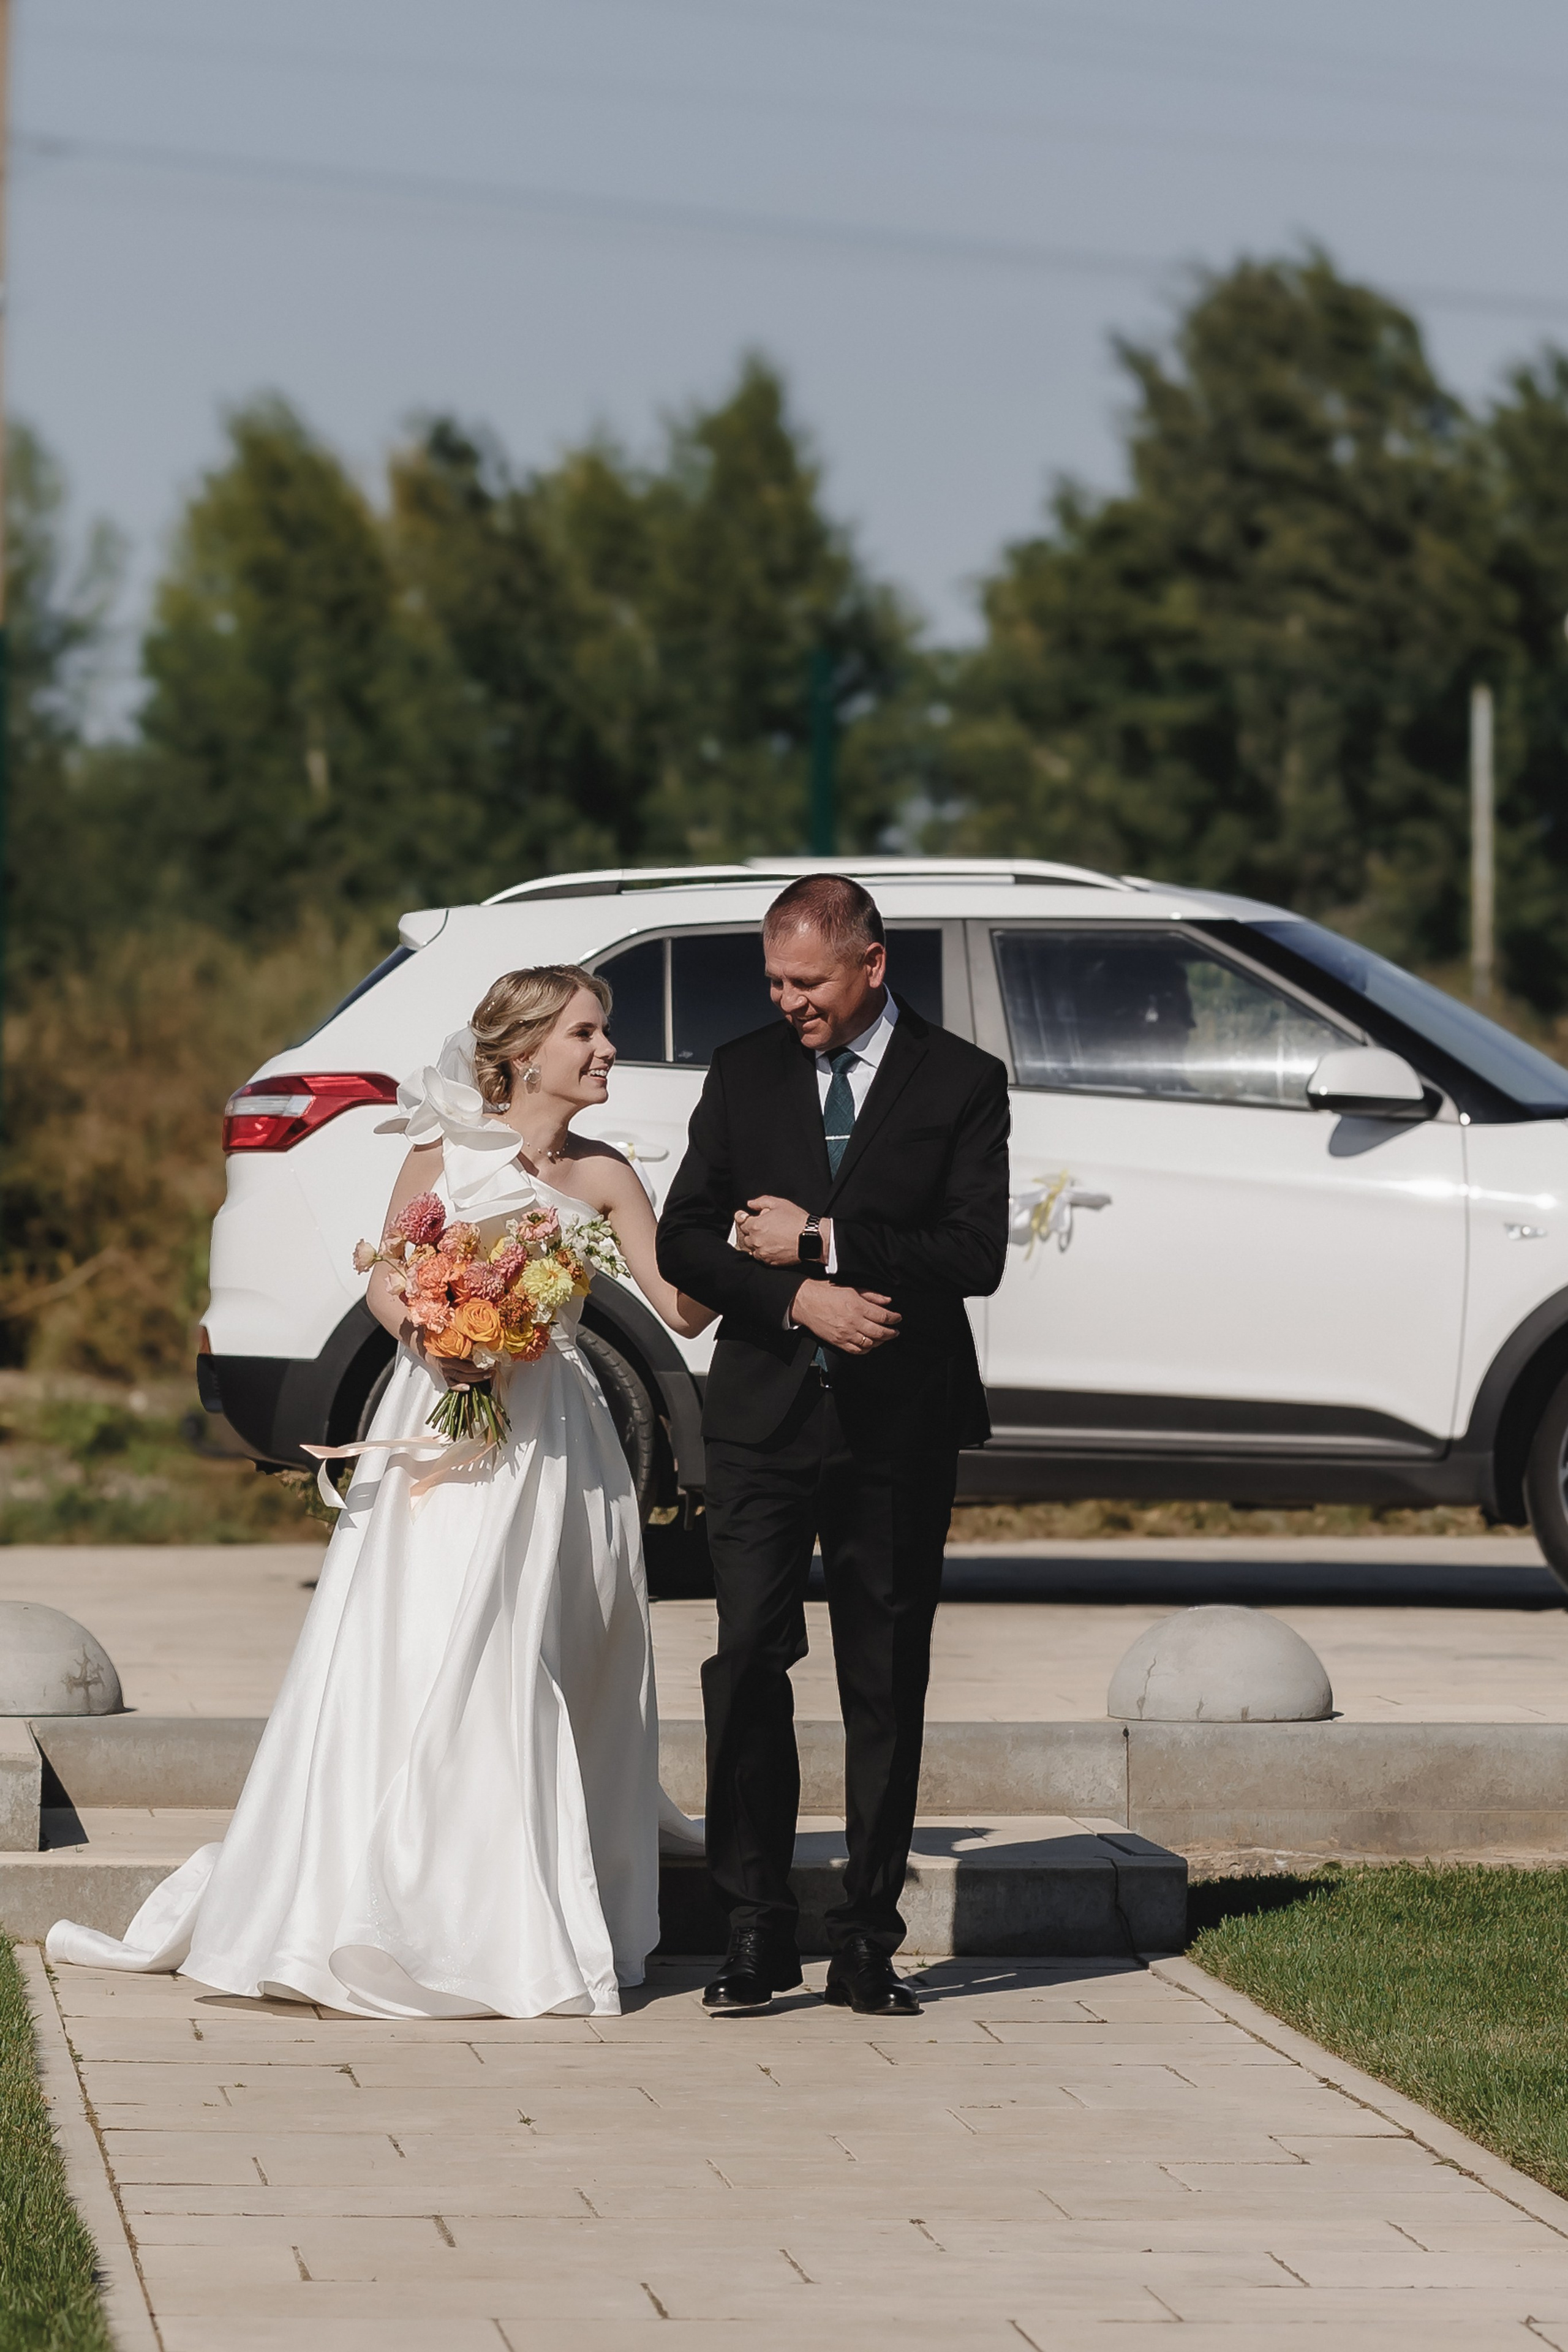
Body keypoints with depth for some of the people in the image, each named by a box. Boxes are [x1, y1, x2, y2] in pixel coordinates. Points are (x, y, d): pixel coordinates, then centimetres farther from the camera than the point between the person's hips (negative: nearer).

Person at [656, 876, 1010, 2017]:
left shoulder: (962, 1083, 1)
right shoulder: (744, 1074, 9)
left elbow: (976, 1252, -9)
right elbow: (685, 1241, 5)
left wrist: (822, 1241, -12)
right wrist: (798, 1299, -11)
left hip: (901, 1423, -1)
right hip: (763, 1412, 1)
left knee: (887, 1686, 4)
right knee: (748, 1665, -7)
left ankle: (869, 1942, 9)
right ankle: (758, 1932, -1)